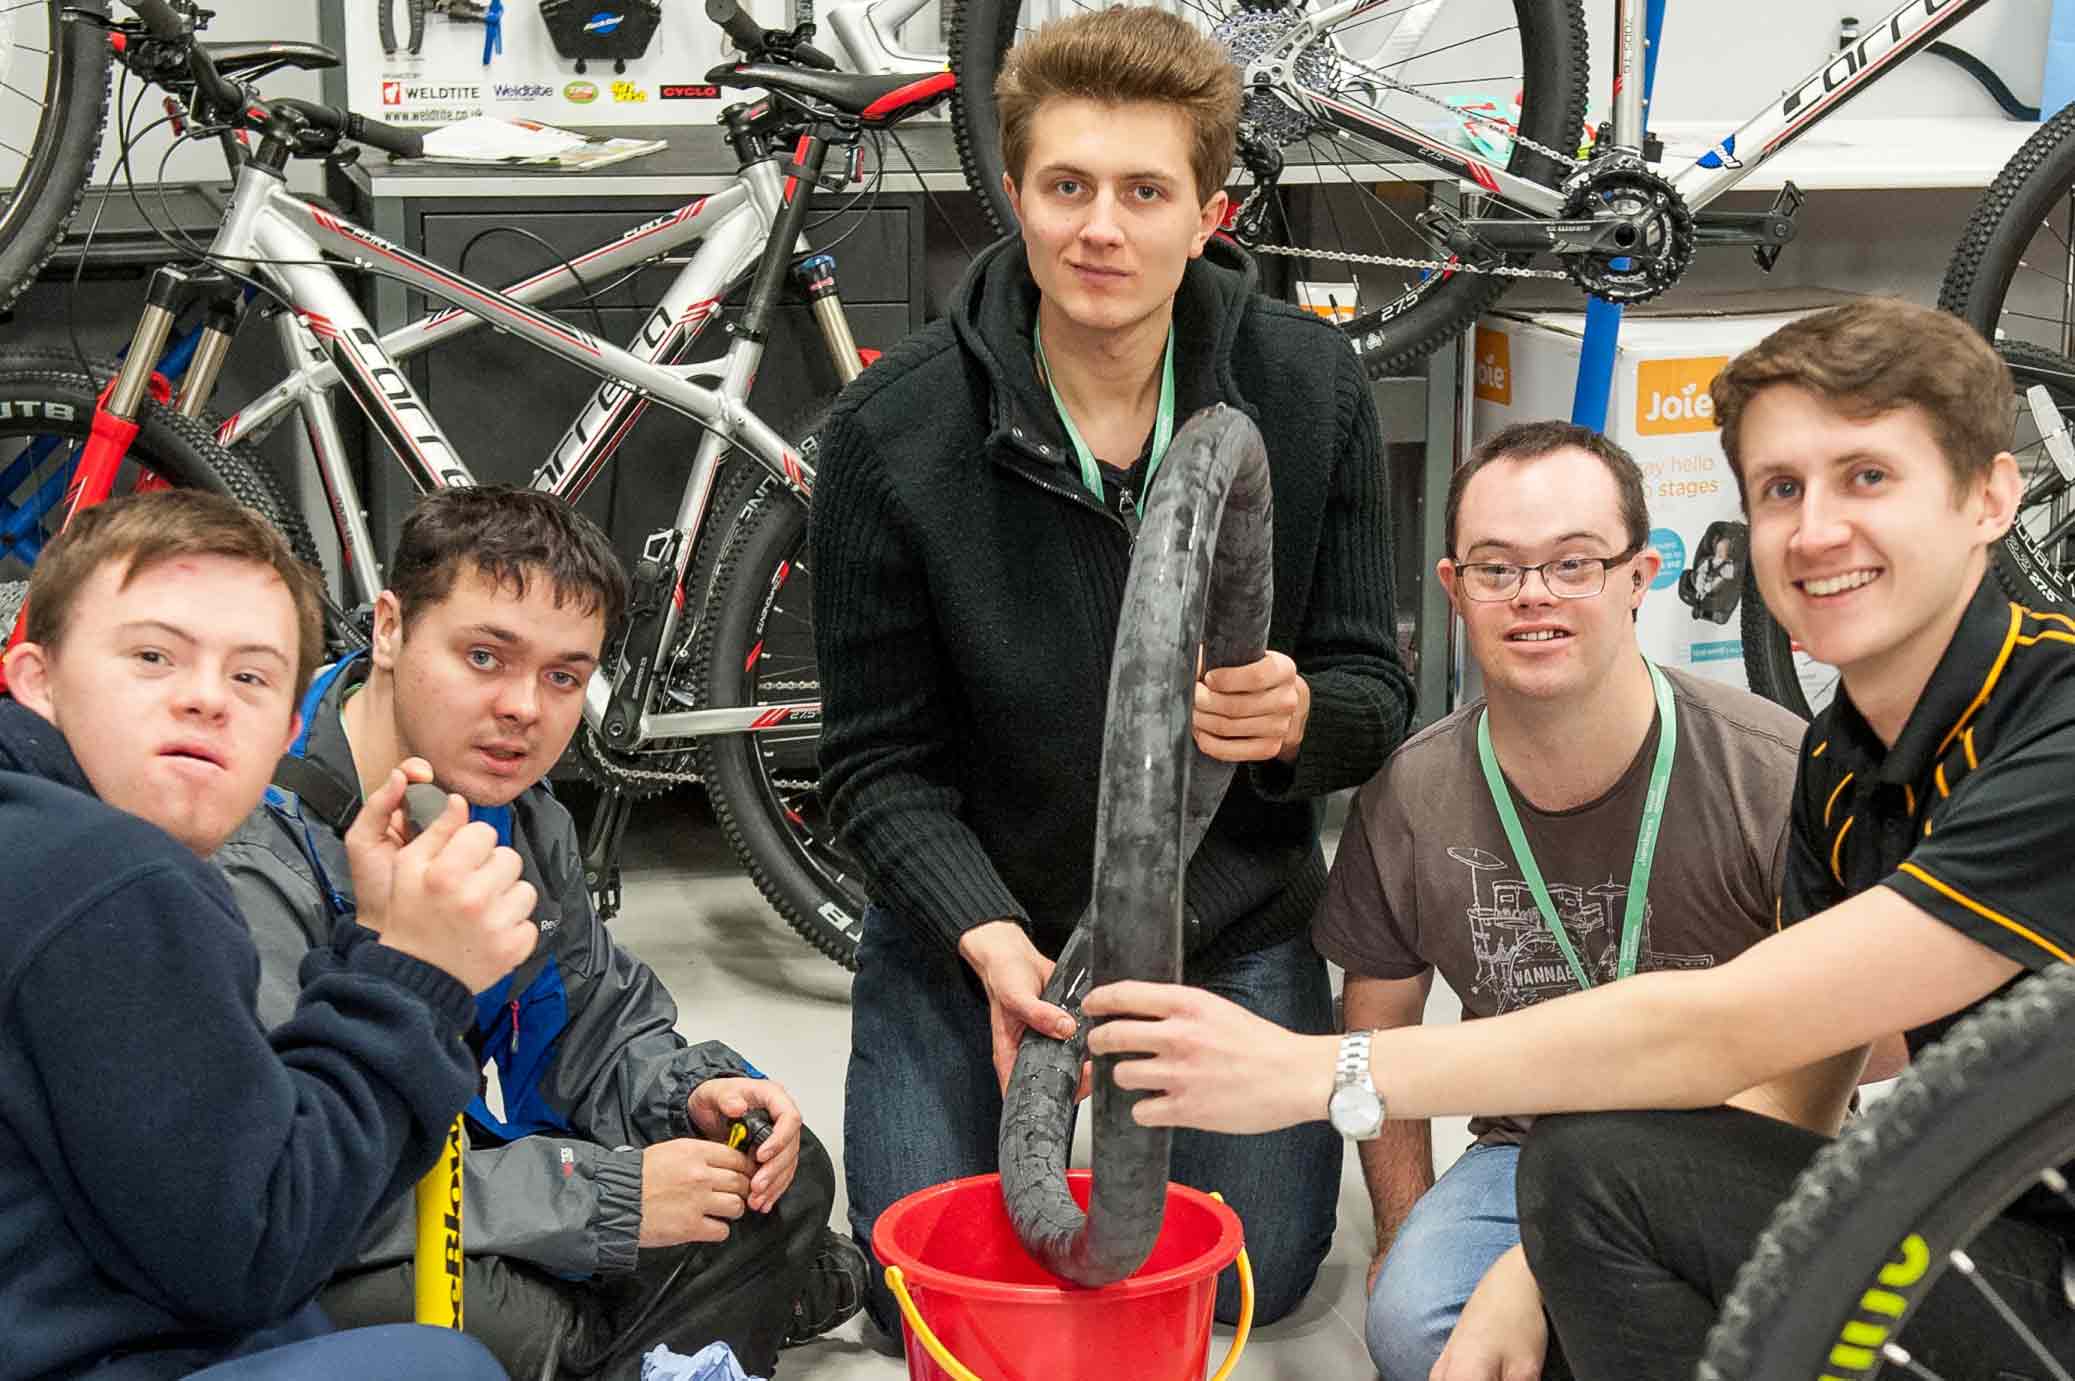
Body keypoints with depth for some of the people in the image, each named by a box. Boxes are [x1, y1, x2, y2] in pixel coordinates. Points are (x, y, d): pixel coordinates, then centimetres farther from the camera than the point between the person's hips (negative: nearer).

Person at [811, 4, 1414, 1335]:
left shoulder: (1310, 389, -12)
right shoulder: (892, 431, -17)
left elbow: (1377, 695, -6)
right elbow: (878, 762, -11)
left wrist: (1296, 717, -31)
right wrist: (989, 939, -29)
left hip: (1231, 921, 1)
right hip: (973, 928, -1)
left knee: (1257, 1277, 2)